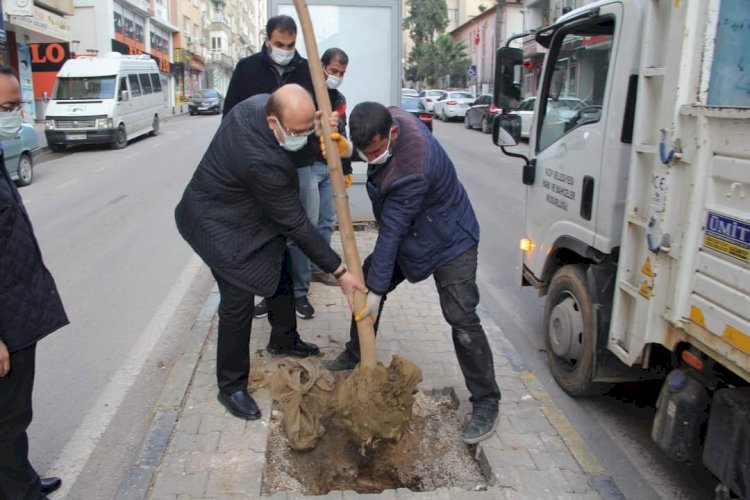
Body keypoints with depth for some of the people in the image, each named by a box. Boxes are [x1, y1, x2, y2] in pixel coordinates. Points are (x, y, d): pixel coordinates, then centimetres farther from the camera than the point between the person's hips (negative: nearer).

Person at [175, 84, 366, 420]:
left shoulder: (260, 102, -15)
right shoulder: (263, 161, -38)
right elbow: (294, 223, -31)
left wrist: (314, 126, -15)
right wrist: (338, 271, -23)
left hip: (250, 210, 10)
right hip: (216, 223, -10)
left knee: (280, 269, 18)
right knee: (238, 299, -8)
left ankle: (283, 340, 41)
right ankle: (231, 387, 10)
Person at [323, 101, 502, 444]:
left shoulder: (412, 171, -38)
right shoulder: (389, 119, -13)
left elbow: (392, 230, -34)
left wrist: (377, 290, -25)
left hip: (449, 241, -9)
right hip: (409, 233, 9)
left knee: (462, 319, -14)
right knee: (364, 283, 11)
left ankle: (486, 404, 0)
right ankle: (354, 357, 32)